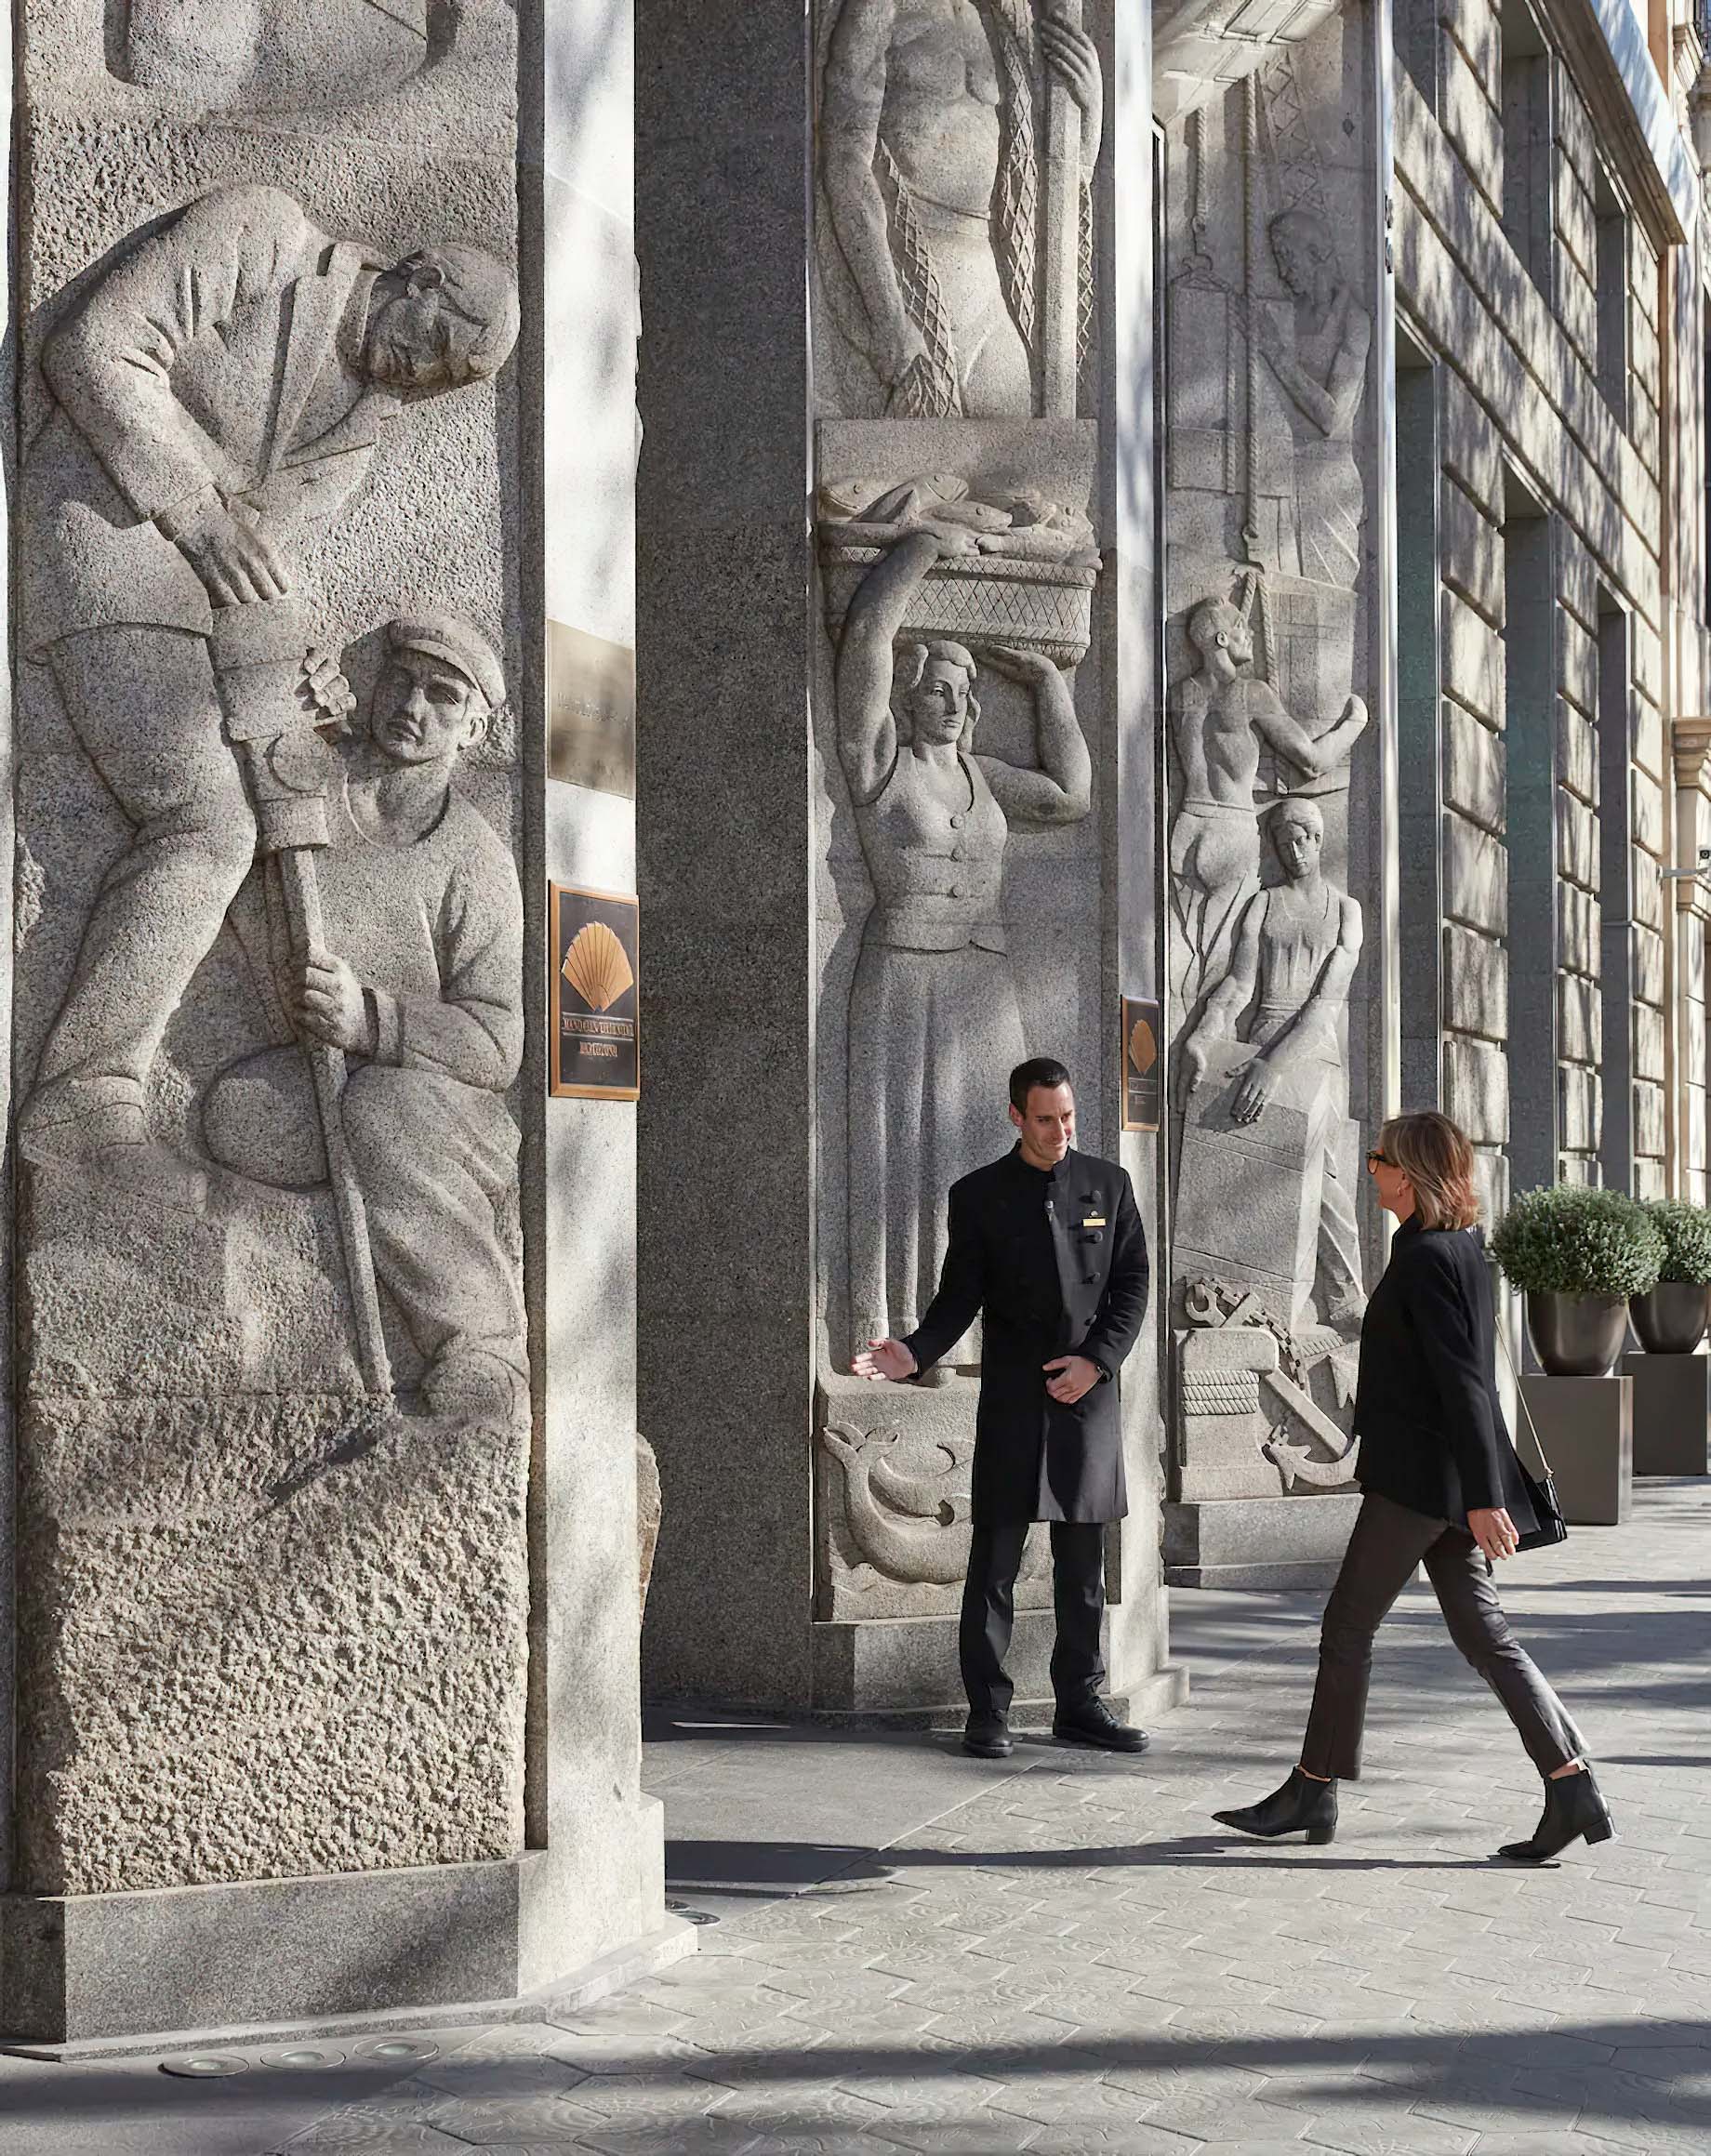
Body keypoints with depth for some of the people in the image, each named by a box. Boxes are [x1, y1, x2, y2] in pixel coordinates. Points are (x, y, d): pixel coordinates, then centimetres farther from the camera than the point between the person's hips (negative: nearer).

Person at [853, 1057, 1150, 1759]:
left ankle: (1079, 1703, 16)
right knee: (996, 1554, -3)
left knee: (1083, 1561, 8)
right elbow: (959, 1299, 0)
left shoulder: (1108, 1184, 7)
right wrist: (915, 1354, -18)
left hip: (1089, 1390, 2)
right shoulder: (979, 1196, 1)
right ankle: (987, 1710, 2)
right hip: (1012, 1397, -2)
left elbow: (1133, 1285, 6)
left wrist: (1096, 1361, -6)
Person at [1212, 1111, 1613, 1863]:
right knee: (1484, 1634, 6)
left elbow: (1462, 1382, -21)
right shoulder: (1462, 1248, 13)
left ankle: (1314, 1792, 9)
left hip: (1416, 1479, -10)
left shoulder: (1425, 1259, -16)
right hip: (1442, 1480, 10)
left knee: (1348, 1626, 1)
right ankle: (1573, 1790, 1)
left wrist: (1484, 1497, -23)